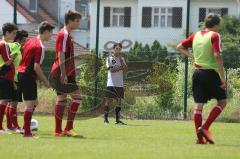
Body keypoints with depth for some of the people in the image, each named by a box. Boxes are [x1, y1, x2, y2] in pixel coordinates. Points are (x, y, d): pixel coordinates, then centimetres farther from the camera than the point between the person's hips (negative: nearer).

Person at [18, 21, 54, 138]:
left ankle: (26, 128, 20)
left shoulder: (29, 41, 13)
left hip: (21, 73, 10)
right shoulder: (40, 47, -15)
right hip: (28, 76, -10)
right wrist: (45, 81, -9)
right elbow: (36, 67, -19)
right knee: (30, 104, -7)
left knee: (34, 103, 17)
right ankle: (27, 132, -6)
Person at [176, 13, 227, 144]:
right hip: (211, 73, -6)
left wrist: (191, 55, 13)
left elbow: (179, 47, 17)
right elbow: (217, 56, -19)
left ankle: (200, 137, 5)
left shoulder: (196, 35, 11)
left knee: (199, 105, 7)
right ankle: (205, 128, -7)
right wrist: (223, 78, -17)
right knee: (222, 101, 7)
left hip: (197, 73, 6)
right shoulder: (214, 36, -9)